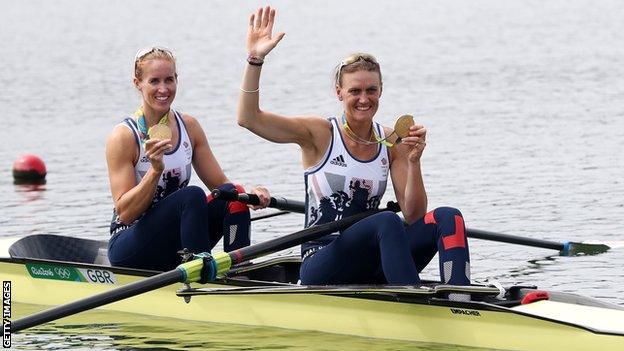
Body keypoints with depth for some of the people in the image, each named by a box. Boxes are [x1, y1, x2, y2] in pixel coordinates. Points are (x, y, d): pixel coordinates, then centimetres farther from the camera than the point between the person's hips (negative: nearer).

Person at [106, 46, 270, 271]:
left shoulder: (188, 127, 6)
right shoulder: (124, 136, -11)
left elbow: (220, 185, 7)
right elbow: (125, 213, -16)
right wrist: (155, 171, -29)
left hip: (174, 249, 6)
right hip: (129, 249, -5)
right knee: (192, 195, -30)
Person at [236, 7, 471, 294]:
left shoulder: (392, 142, 9)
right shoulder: (319, 133, 0)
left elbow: (413, 216, 4)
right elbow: (248, 118, -11)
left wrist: (413, 161, -10)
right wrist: (255, 59, -21)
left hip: (370, 267, 5)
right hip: (321, 267, -5)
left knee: (447, 217, -20)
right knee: (386, 221, -34)